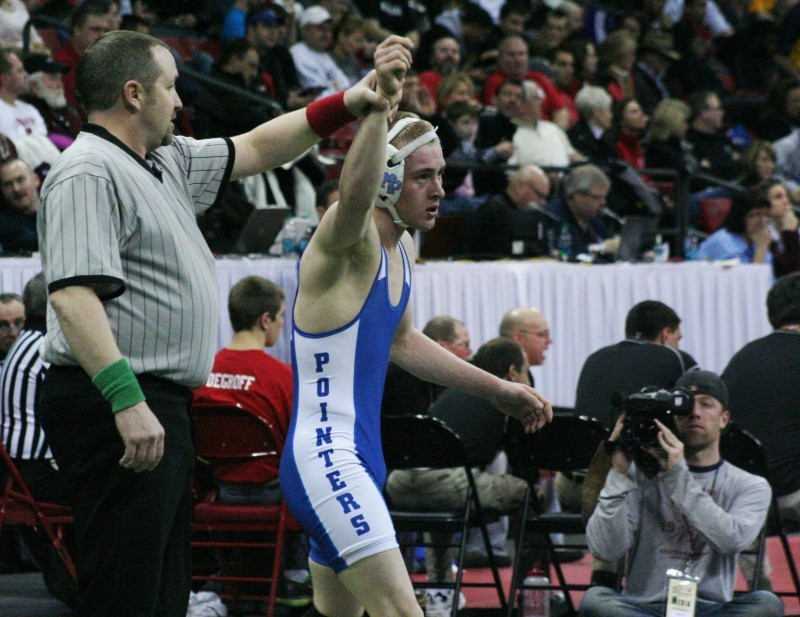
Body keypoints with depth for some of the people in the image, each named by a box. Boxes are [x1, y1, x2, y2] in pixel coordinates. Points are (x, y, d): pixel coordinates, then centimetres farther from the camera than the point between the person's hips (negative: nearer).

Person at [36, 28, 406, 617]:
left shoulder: (168, 162, 18)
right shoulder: (88, 175, -14)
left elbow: (254, 151, 30)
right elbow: (74, 295, -23)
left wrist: (346, 105, 21)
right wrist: (128, 401, -31)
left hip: (159, 406, 11)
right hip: (120, 410, -11)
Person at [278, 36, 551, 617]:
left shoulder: (401, 249, 14)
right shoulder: (347, 240, -15)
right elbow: (355, 191, -40)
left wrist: (497, 388, 35)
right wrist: (379, 104, -55)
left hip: (361, 457, 10)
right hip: (325, 456, -10)